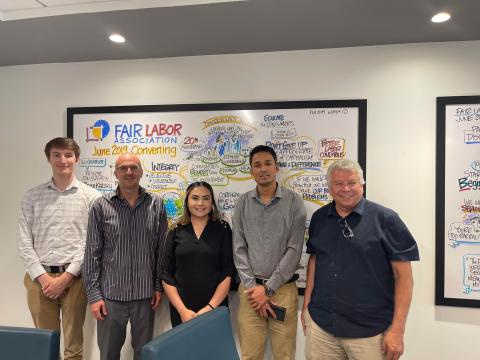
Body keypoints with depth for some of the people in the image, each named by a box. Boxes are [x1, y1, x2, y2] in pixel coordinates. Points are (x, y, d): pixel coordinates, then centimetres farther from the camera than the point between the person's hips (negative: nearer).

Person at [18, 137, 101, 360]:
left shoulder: (91, 196, 0)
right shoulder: (32, 196, 7)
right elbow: (24, 242, 3)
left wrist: (66, 276, -10)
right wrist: (42, 277, -7)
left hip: (74, 278, -2)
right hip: (39, 278, 2)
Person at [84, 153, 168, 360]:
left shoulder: (156, 205, 0)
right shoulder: (101, 206, -3)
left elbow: (161, 249, 4)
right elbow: (92, 253, -2)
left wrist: (159, 286, 2)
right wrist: (93, 294, -5)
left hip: (145, 294, 1)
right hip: (110, 294, -1)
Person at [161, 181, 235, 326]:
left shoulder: (223, 229, -1)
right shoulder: (176, 231, 3)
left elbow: (228, 273, -5)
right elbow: (166, 275, 1)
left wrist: (210, 307, -12)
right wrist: (182, 310, -8)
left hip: (215, 309, -1)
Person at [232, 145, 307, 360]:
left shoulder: (294, 202, -2)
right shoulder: (243, 203, 5)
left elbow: (294, 250, -7)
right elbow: (239, 249, 2)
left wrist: (267, 288, -10)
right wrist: (253, 288, -6)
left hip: (283, 288, -1)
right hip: (250, 288, 2)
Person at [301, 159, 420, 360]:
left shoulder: (385, 219, -9)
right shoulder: (319, 218, 5)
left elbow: (404, 276, -8)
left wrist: (397, 329, -12)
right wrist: (306, 304, 11)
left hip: (369, 331, -3)